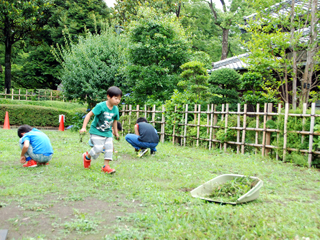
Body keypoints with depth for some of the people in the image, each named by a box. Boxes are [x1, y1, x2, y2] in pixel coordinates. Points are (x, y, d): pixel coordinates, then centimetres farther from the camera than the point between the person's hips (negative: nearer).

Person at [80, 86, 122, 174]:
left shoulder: (115, 109, 0)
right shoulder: (100, 106, -19)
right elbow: (89, 115, -15)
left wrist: (116, 132, 25)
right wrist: (84, 127, -19)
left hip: (108, 132, 6)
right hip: (96, 131, -6)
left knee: (109, 147, -6)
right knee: (98, 148, -13)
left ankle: (106, 166, 6)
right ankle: (87, 156, 19)